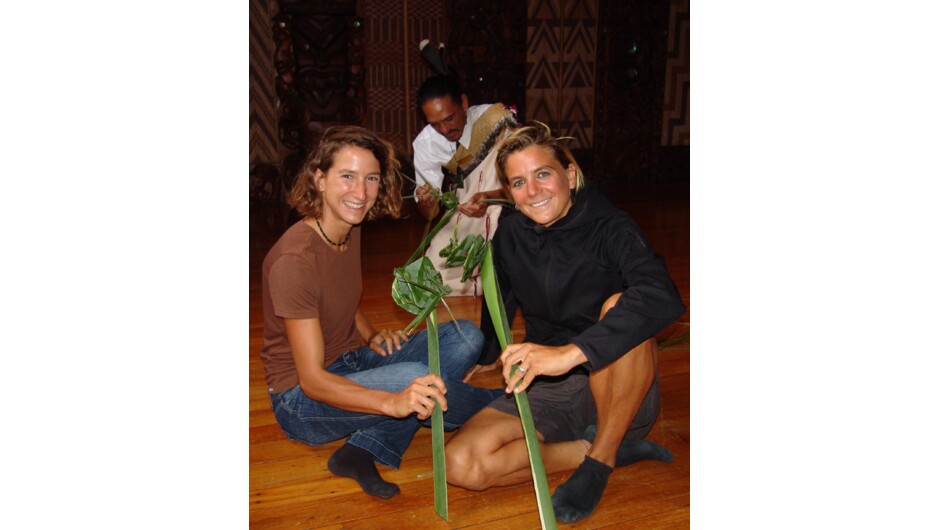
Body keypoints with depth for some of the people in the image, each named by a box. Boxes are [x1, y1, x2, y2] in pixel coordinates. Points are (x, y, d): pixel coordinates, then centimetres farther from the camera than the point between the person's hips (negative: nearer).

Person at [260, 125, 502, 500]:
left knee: (465, 336, -5)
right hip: (301, 399, -8)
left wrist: (372, 336, -2)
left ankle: (364, 449, -16)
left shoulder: (350, 229, 1)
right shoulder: (294, 259, -25)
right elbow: (312, 380, -27)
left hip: (353, 364, 9)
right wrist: (392, 402, -43)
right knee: (413, 376, -35)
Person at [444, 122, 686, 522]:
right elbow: (499, 303, 20)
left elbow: (662, 297, -36)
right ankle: (612, 449, -8)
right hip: (547, 393, 5)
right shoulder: (511, 235, 1)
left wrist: (571, 352, -45)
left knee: (619, 306, -35)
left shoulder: (609, 228, -15)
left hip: (620, 394, -4)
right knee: (461, 465, -19)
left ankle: (599, 459, -15)